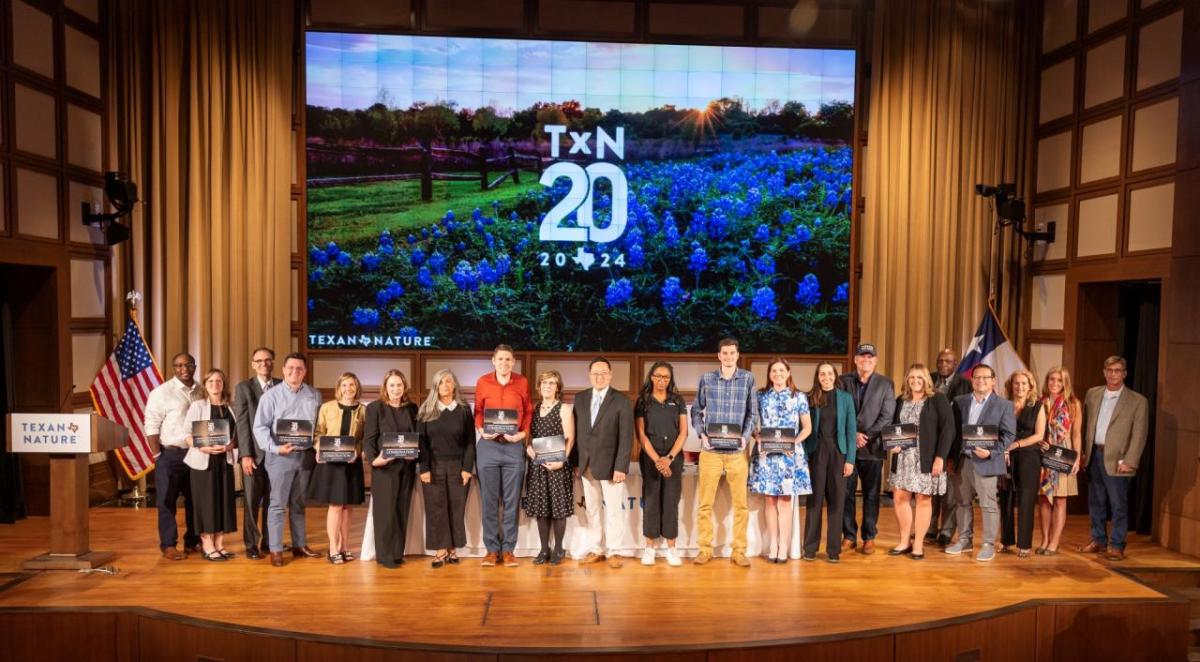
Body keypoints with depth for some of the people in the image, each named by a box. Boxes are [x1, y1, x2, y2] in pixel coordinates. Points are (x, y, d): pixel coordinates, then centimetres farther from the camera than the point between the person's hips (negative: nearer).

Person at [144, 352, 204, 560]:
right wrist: (159, 455, -10)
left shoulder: (201, 392, 7)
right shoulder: (161, 392, -6)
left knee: (195, 500, 12)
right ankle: (168, 545, 13)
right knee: (167, 502, 3)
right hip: (170, 455, -4)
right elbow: (151, 426, -7)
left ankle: (193, 541, 26)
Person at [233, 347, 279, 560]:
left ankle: (269, 543, 17)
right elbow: (242, 423, -4)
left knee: (272, 501, 7)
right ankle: (251, 546, 12)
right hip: (254, 454, -2)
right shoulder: (243, 388, 3)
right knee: (251, 502, 3)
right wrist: (246, 455, -10)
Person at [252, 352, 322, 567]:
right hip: (280, 455, -3)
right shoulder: (271, 395, -1)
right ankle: (276, 550, 6)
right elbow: (260, 427, -6)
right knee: (278, 503, 0)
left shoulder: (315, 395, 8)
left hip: (306, 454, 3)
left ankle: (300, 545, 22)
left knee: (299, 503, 14)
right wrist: (274, 448, -19)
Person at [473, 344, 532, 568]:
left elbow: (529, 411, 9)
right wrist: (481, 430, -6)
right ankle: (492, 549, 14)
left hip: (514, 446, 0)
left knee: (511, 501, 4)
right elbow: (478, 411, 10)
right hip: (487, 446, 0)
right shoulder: (483, 382, 2)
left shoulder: (522, 382, 2)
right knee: (489, 501, 5)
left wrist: (523, 433, -5)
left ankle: (508, 549, 13)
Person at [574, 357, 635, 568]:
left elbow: (626, 437, -9)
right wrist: (575, 462, 3)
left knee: (613, 510, 4)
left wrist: (621, 467, -15)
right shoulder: (579, 398, 7)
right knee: (591, 510, 10)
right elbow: (576, 432, 8)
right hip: (586, 465, 4)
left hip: (610, 465, -3)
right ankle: (595, 550, 20)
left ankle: (612, 551, 15)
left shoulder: (622, 400, -5)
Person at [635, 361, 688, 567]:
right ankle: (649, 547, 9)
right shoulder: (643, 402, 2)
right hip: (650, 458, -1)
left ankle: (671, 548, 8)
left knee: (671, 501, 1)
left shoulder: (678, 401, 6)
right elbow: (641, 435, -3)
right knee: (650, 500, 1)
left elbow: (683, 433, 1)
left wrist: (669, 458, -10)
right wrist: (657, 459, -13)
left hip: (674, 458, 1)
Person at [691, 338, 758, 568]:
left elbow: (752, 413, 6)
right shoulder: (706, 378, 5)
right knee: (705, 503, 4)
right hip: (710, 449, 0)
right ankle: (705, 549, 14)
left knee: (740, 503, 3)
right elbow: (696, 410, 9)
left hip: (737, 450, 0)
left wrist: (746, 437, -8)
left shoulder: (748, 379, 4)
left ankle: (738, 551, 13)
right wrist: (702, 435, -5)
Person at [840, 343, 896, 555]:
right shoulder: (844, 381, 5)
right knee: (846, 492, 3)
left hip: (873, 447, 0)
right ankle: (849, 536, 13)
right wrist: (853, 434, -10)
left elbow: (887, 416, -2)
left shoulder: (885, 384, 5)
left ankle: (869, 537, 15)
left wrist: (867, 436, -11)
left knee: (871, 494, 5)